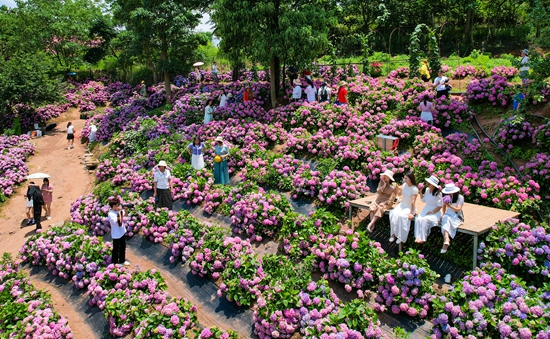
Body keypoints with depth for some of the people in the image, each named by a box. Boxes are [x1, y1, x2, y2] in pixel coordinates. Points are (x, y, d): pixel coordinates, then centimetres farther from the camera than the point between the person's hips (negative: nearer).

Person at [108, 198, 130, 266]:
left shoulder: (119, 210, -4)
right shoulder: (111, 214, -26)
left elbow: (126, 214, 10)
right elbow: (119, 221, -33)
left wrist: (126, 209, -10)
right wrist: (119, 212, -29)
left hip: (122, 232, 8)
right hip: (116, 234, -8)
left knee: (123, 246, 20)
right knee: (116, 248, 9)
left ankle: (122, 260, 38)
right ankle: (114, 262, 28)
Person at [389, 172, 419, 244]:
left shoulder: (414, 189, -19)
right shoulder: (404, 185, 0)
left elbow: (413, 202, -21)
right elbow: (399, 193, 13)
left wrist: (411, 213, -22)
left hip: (409, 207, -6)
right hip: (402, 205, 6)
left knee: (401, 216, -32)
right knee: (393, 214, -23)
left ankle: (401, 237, -18)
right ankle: (393, 234, -15)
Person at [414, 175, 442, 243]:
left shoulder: (437, 193, -15)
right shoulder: (427, 189, 3)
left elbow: (440, 206, -13)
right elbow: (423, 199, 17)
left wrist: (431, 212, -17)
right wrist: (420, 191, 4)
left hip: (435, 212, -6)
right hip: (426, 210, 6)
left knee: (424, 220, -30)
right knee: (418, 219, -22)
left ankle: (422, 238, -17)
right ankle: (418, 237, -22)